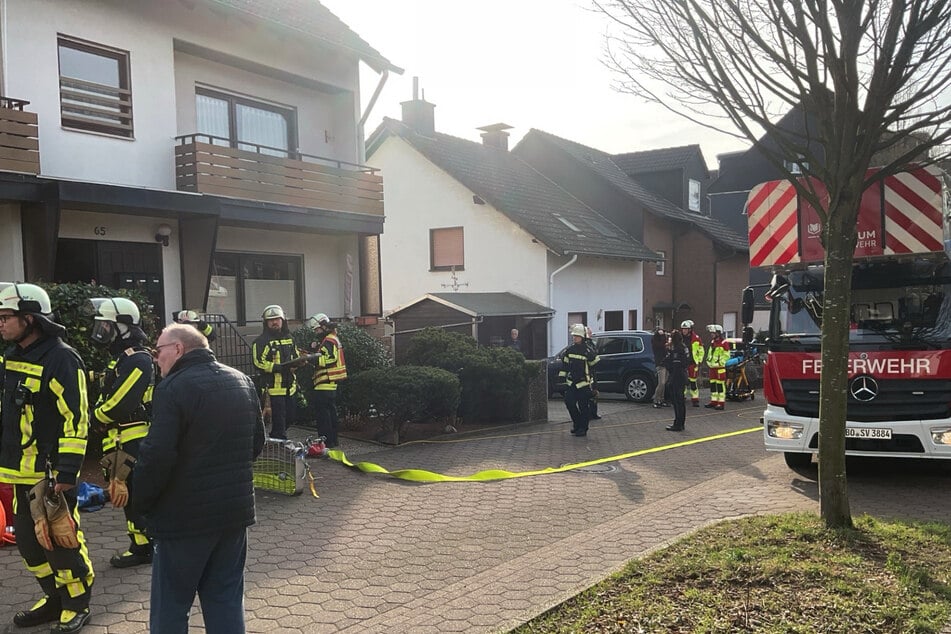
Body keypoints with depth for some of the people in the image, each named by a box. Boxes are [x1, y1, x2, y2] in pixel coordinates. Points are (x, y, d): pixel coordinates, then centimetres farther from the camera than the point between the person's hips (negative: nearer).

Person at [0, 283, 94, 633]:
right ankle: (55, 598, 32)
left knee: (60, 541, 1)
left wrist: (65, 475, -20)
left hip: (49, 473, -8)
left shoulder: (61, 359, -15)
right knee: (29, 541, 17)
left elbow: (75, 421, -18)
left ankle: (77, 605, 17)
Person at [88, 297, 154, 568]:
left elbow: (119, 405, -22)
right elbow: (106, 397, 19)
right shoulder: (122, 358, 16)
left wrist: (95, 415, -5)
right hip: (121, 440, 10)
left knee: (130, 492, -3)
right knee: (130, 493, 15)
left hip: (131, 441, -10)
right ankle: (141, 545, 25)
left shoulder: (137, 360, -18)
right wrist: (99, 412, 0)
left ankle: (143, 548, 6)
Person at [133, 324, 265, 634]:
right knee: (226, 600, 16)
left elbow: (157, 456, -22)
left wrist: (141, 500, -7)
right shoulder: (243, 381, 8)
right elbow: (257, 442, 15)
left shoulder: (173, 388, -16)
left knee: (169, 607, 8)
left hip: (185, 515, -6)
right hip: (236, 509, 7)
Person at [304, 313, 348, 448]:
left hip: (325, 383, -11)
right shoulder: (332, 339, 19)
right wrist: (315, 349, 1)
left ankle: (327, 440, -8)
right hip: (331, 382, 11)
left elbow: (330, 359, -24)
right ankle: (333, 439, 23)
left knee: (323, 412, -8)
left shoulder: (328, 341, -14)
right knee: (331, 411, 16)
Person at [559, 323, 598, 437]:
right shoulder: (569, 350, 8)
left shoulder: (588, 350, -8)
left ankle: (583, 429, 9)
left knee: (583, 406, -1)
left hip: (583, 383, -5)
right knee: (569, 402, 2)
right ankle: (576, 423, 21)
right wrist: (562, 376, 13)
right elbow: (565, 363, 17)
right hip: (571, 382, 5)